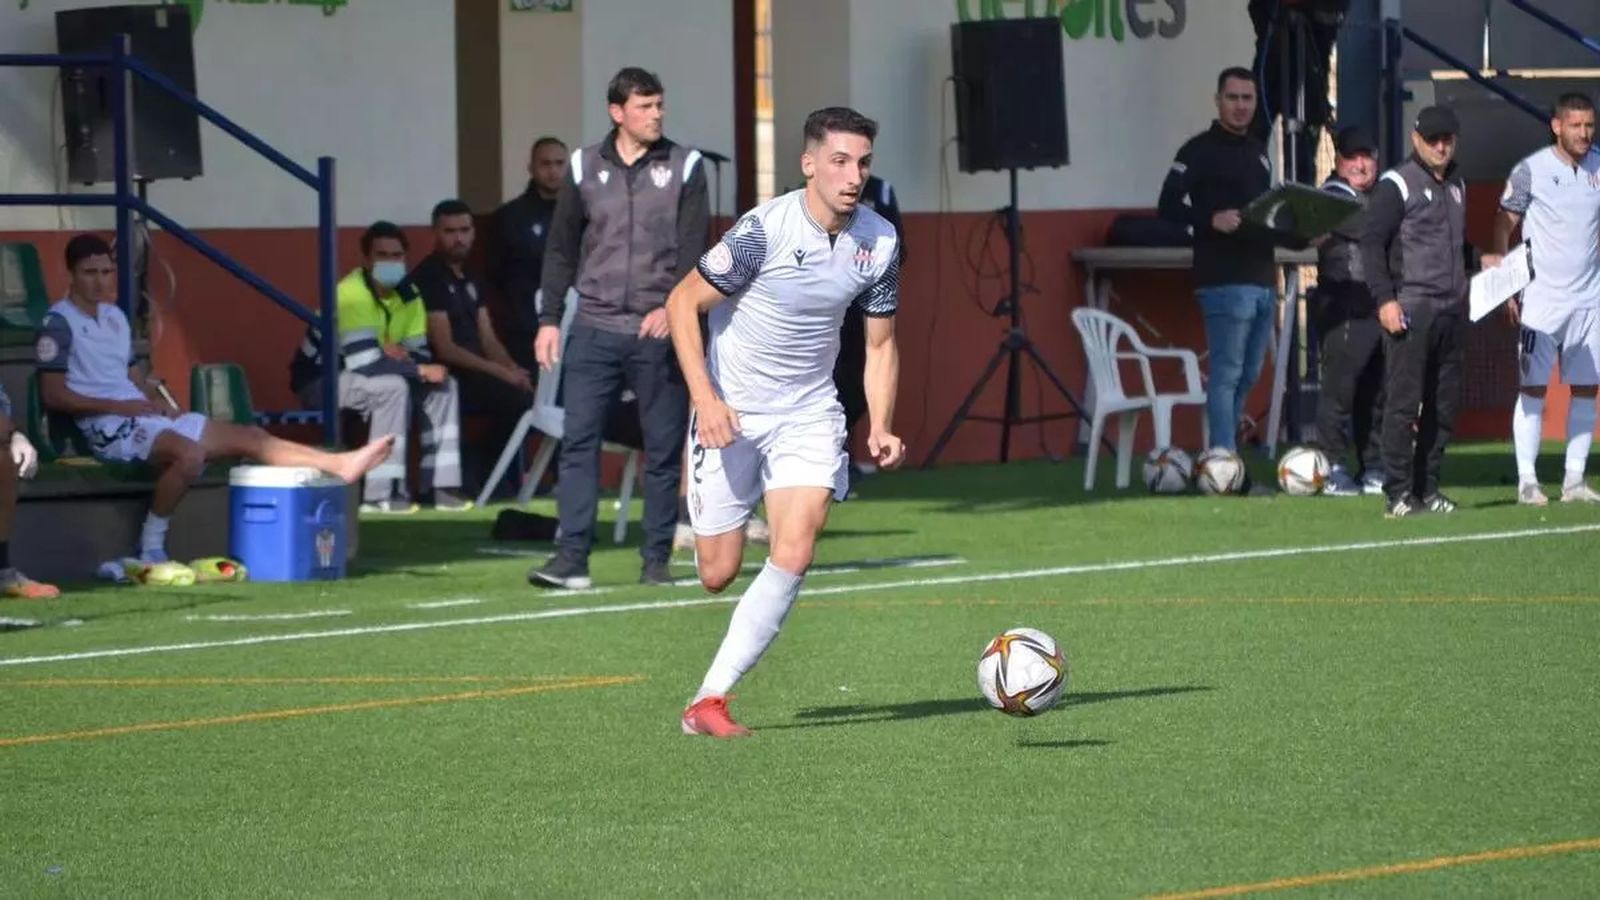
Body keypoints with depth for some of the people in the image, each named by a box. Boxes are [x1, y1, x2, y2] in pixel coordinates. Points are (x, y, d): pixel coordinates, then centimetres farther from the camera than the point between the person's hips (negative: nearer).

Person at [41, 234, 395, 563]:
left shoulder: (114, 317, 20)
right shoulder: (59, 323, -6)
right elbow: (53, 395, -13)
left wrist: (157, 399, 1)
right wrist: (118, 406, -18)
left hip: (145, 415, 8)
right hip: (109, 428, -8)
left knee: (248, 437, -1)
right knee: (189, 453, -35)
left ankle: (341, 465, -5)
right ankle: (150, 550, -25)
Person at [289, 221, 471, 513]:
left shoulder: (407, 294, -1)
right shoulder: (351, 294, -27)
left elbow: (420, 353, -1)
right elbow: (364, 361, -34)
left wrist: (402, 355, -26)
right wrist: (421, 371, -28)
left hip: (361, 375, 8)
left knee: (443, 384, -3)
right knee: (392, 387, -32)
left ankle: (439, 485, -5)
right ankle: (380, 493, -28)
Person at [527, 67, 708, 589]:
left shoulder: (684, 168, 3)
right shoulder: (584, 168, 8)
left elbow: (693, 248, -5)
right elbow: (561, 250, 12)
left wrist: (672, 307, -19)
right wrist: (549, 319, 5)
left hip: (659, 331, -1)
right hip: (594, 330, 1)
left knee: (664, 449, 2)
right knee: (578, 441, -6)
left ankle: (657, 560, 10)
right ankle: (571, 559, -7)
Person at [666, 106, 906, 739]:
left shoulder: (879, 241, -5)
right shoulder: (766, 229, -19)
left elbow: (880, 343, 7)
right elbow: (683, 302, -13)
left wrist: (881, 430, -6)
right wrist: (705, 399, -22)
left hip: (809, 414, 3)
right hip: (731, 412, -3)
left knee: (793, 557, -17)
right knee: (717, 574, 0)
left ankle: (711, 699, -11)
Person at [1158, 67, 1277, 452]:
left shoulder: (1258, 151, 18)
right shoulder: (1201, 150, -5)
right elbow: (1169, 206, -11)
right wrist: (1211, 219, -26)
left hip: (1262, 280, 8)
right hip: (1225, 282, -8)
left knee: (1248, 376, 11)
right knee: (1226, 375, -10)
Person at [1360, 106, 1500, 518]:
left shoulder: (1456, 186, 19)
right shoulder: (1396, 185, -4)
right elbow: (1372, 244, -9)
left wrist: (1480, 260, 13)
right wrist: (1385, 300, -17)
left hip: (1451, 310, 7)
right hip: (1410, 309, -7)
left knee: (1444, 404, 7)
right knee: (1403, 402, -9)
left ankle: (1428, 489, 14)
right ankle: (1397, 494, -7)